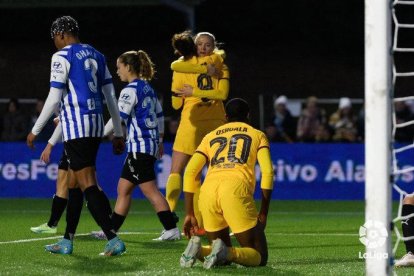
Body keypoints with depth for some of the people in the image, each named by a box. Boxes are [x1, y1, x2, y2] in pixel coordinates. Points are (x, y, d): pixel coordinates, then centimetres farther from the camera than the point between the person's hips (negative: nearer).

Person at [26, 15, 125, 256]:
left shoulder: (62, 56, -6)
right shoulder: (96, 56, 15)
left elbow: (54, 99, -10)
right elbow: (111, 97, 15)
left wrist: (35, 131, -1)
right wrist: (119, 134, 19)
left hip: (76, 126, -8)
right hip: (96, 124, 8)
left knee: (88, 185, -10)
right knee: (75, 182, 16)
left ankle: (114, 239, -19)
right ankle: (67, 241, 20)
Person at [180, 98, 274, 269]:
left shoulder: (210, 136, 30)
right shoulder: (257, 135, 23)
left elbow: (190, 172, 19)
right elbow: (267, 172, 8)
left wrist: (189, 214, 20)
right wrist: (263, 213, 10)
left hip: (208, 190, 4)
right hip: (236, 188, -4)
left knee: (225, 257, 20)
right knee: (259, 257, 5)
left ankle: (197, 249, -12)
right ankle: (225, 252, -26)